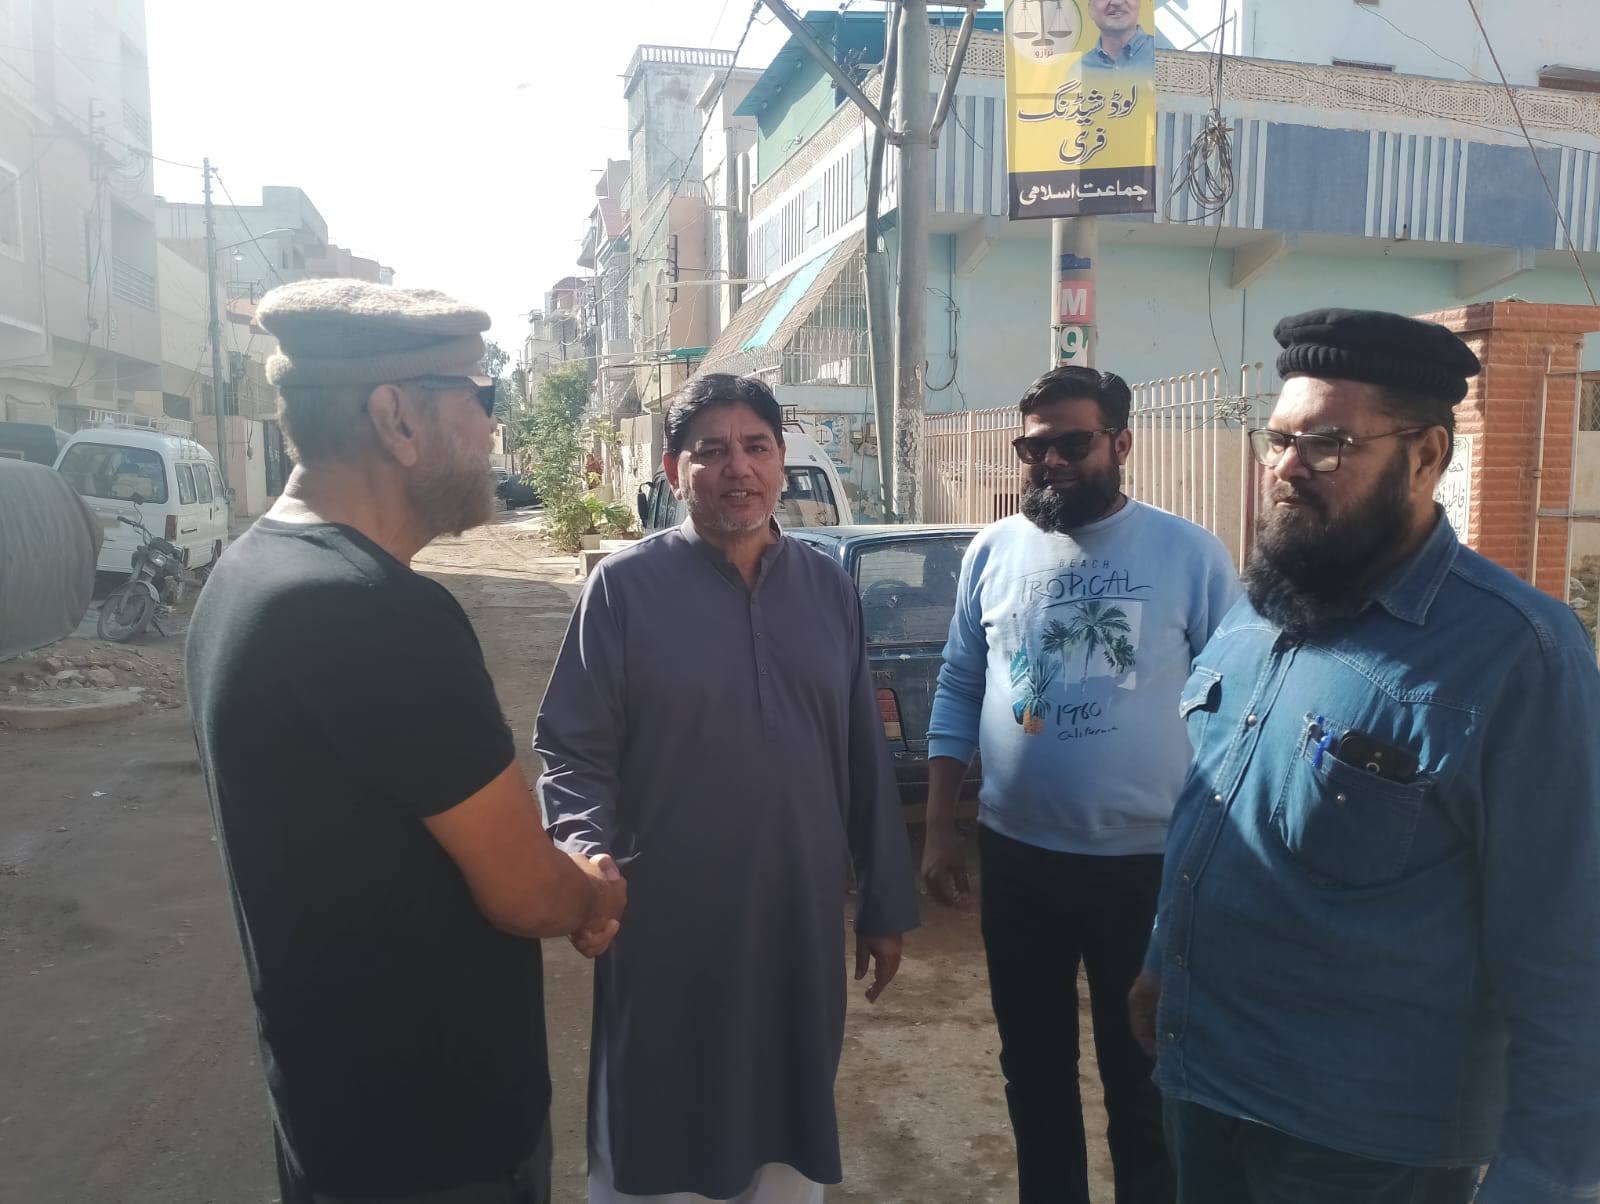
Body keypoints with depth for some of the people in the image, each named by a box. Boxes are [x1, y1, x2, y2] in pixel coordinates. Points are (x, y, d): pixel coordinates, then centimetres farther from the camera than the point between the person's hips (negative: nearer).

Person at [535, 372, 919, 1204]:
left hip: (800, 922, 3)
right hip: (665, 928, -3)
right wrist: (585, 852, -26)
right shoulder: (624, 586, -7)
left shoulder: (829, 588, 4)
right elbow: (573, 748, -7)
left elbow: (865, 759, 7)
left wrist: (885, 902, 8)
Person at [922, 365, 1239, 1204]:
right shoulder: (994, 551, 3)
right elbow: (957, 690, 7)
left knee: (1143, 1077, 14)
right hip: (1017, 857, 3)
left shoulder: (1190, 555, -6)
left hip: (1148, 862, -3)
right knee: (1033, 1067, 19)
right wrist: (940, 830, 5)